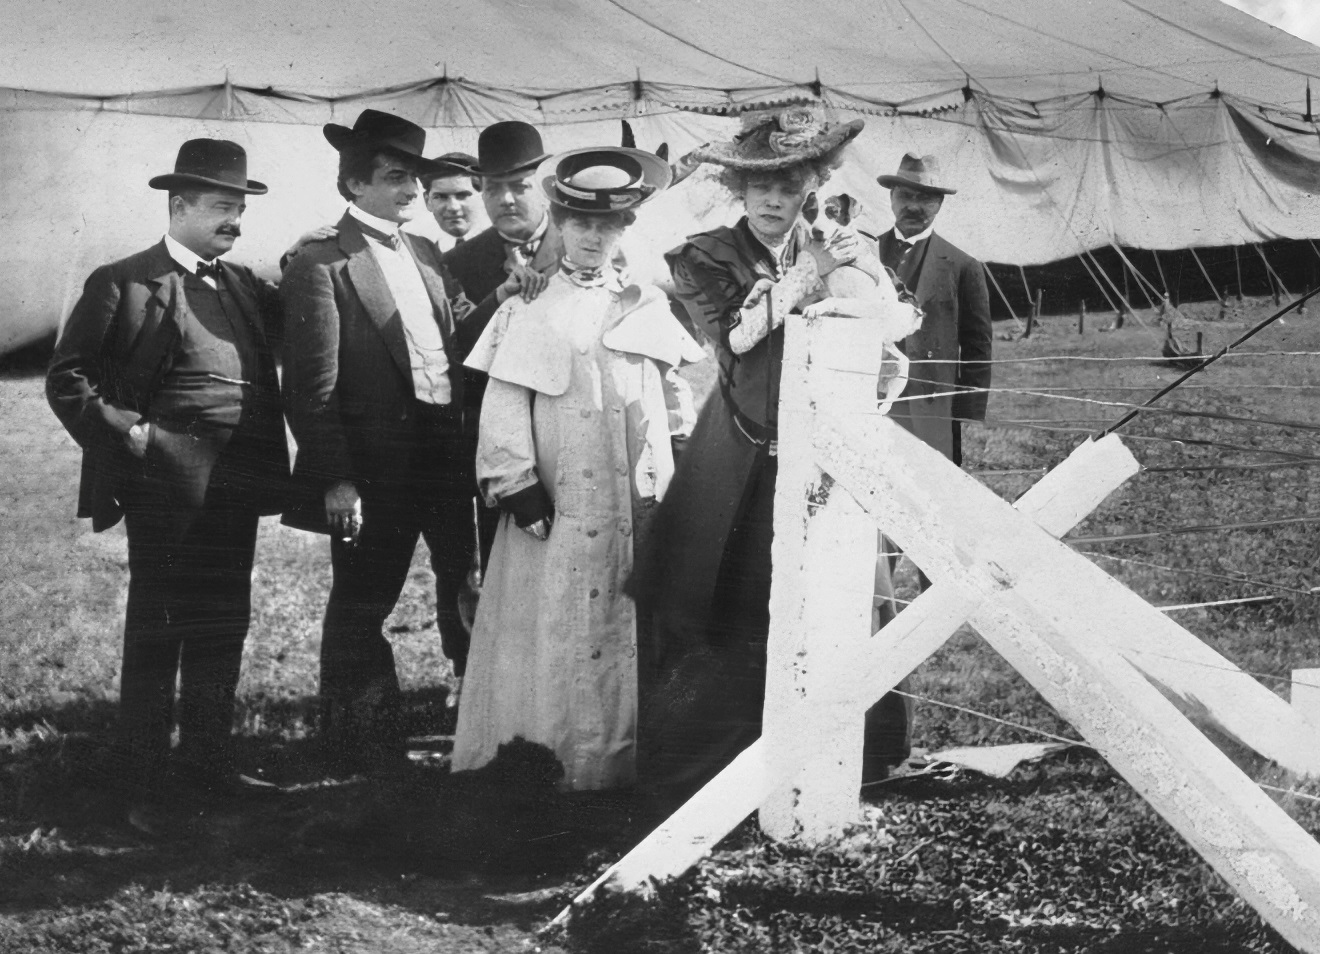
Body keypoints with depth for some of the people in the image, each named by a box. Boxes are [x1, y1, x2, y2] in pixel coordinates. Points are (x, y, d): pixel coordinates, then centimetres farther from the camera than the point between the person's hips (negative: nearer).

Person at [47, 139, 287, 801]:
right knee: (157, 627, 0)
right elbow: (67, 378, -3)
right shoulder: (123, 283, -1)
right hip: (167, 481, -6)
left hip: (236, 483, 6)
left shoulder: (246, 286, 17)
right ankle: (145, 778, 10)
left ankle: (208, 762, 23)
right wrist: (129, 433, -11)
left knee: (224, 624, 11)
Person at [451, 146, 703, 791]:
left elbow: (671, 395, 18)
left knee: (629, 638, 3)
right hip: (556, 500, -3)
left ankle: (621, 763, 10)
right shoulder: (530, 311, 4)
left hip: (636, 498, 3)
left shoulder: (646, 308, 14)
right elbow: (504, 406, -1)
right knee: (550, 636, -3)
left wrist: (669, 481, 10)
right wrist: (517, 483, -10)